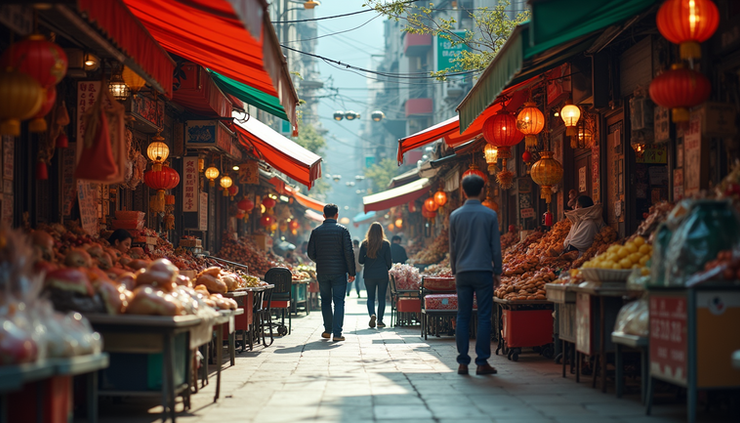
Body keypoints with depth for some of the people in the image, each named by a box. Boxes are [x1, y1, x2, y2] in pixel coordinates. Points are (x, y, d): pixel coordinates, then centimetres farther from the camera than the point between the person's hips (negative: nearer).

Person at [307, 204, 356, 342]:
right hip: (339, 271, -2)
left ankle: (328, 330, 17)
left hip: (322, 272, 2)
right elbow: (349, 252, -8)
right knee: (339, 301, 0)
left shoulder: (316, 231, 1)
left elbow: (311, 254, 3)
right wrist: (351, 272, -1)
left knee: (325, 301, 15)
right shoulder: (342, 230, -5)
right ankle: (337, 333, -6)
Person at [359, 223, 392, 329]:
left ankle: (372, 314, -16)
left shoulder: (364, 244, -2)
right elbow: (388, 261, -1)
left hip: (369, 275, 1)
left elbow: (361, 261, 0)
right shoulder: (385, 244, -5)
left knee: (370, 297, 9)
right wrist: (388, 268, 20)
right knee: (381, 298, 8)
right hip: (382, 274, -1)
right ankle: (380, 320, 7)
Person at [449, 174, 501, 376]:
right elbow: (496, 246, 1)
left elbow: (452, 247, 9)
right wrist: (497, 271, 11)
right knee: (484, 317, 0)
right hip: (483, 271, -2)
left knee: (463, 317, 6)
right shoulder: (490, 215, -2)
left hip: (463, 272, 2)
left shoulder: (455, 216, 3)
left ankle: (463, 362, 4)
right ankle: (482, 362, -1)